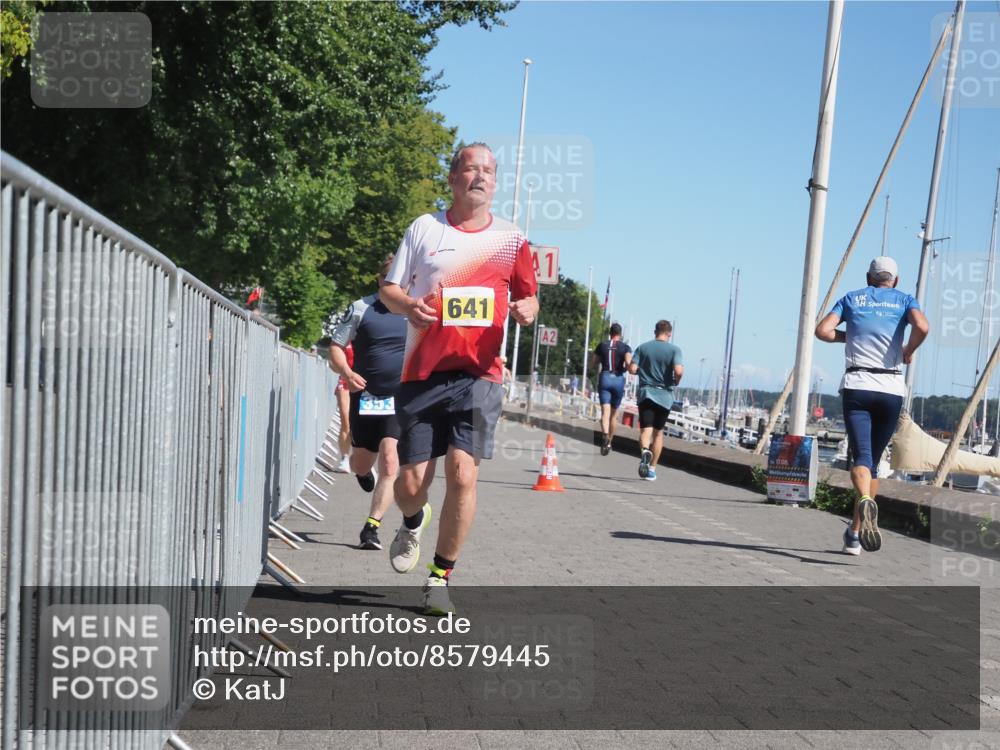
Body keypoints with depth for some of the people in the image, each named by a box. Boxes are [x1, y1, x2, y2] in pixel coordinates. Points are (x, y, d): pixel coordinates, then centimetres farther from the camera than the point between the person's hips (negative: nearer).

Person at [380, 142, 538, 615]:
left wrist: (527, 309, -5)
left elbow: (528, 297, 19)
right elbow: (387, 289, 9)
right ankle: (413, 522, 39)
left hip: (479, 375, 0)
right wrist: (407, 304, -14)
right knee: (411, 482, 1)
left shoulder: (512, 238, 10)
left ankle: (441, 577, 3)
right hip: (422, 375, 0)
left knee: (462, 474, -14)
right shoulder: (424, 228, 7)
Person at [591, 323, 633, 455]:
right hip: (618, 379, 0)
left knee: (605, 411, -11)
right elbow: (628, 363, -14)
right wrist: (624, 369, 7)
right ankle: (609, 442, 23)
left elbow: (593, 364, 12)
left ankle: (605, 435, -38)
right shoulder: (625, 347, 1)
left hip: (604, 378, 0)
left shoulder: (602, 345, 8)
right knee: (614, 414, 14)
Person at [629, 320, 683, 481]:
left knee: (645, 429, -5)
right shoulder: (674, 350, -4)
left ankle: (645, 451, -38)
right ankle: (652, 469, 16)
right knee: (658, 432, 13)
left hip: (645, 393, 0)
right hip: (664, 395, 0)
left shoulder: (643, 347, 3)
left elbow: (632, 369, -4)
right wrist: (676, 381, 3)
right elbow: (679, 371, -18)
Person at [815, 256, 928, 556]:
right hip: (891, 388, 1)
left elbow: (822, 331, 1)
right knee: (873, 460, 12)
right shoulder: (905, 300, 12)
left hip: (856, 386, -1)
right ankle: (855, 534, 14)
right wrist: (908, 351, 8)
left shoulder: (851, 298, 14)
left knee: (861, 456, -12)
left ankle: (865, 501, -45)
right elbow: (922, 327, -10)